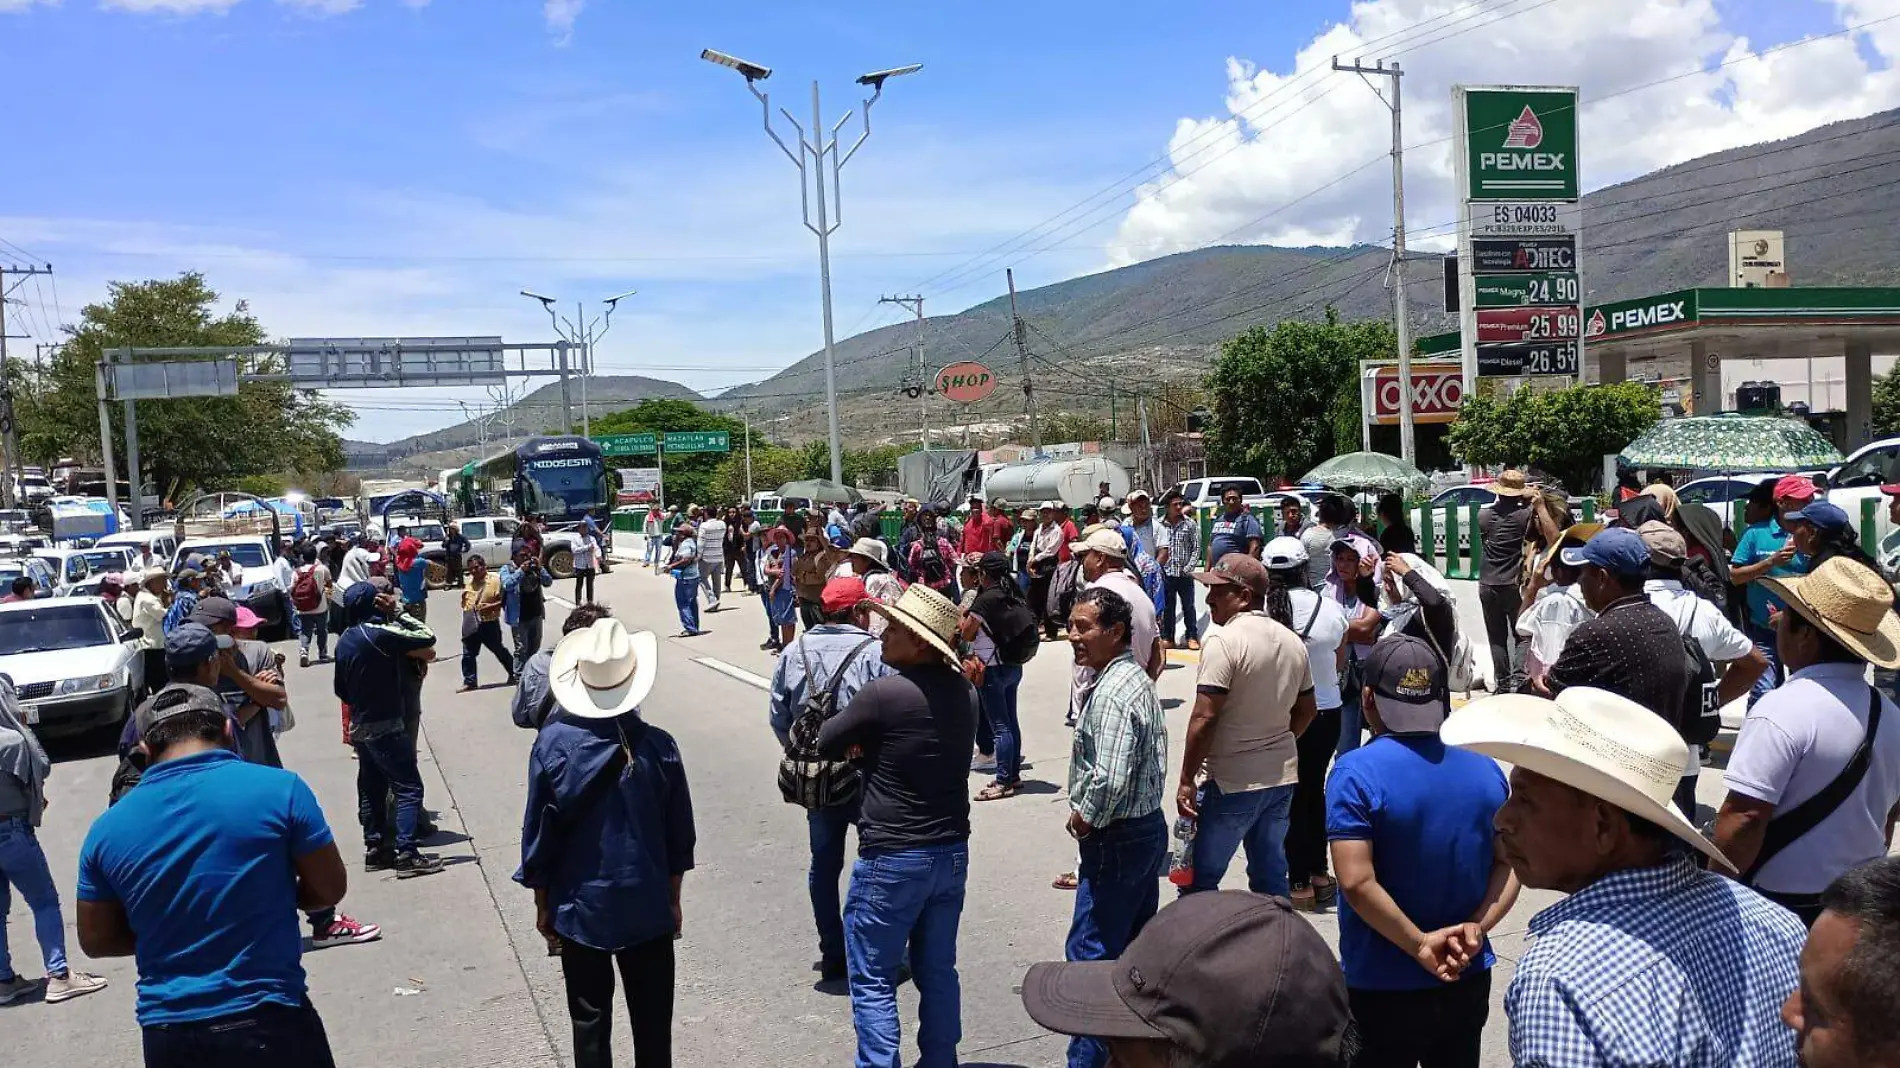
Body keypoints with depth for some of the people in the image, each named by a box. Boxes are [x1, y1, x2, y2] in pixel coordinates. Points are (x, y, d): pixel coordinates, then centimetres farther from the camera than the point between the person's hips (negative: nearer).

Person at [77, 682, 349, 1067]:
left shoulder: (107, 828, -1)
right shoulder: (279, 788, -11)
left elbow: (95, 940, 9)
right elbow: (330, 889, -3)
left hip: (168, 1036, 3)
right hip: (269, 1023, -3)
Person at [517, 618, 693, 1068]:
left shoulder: (553, 743, -12)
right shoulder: (658, 745, -10)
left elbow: (538, 832, -6)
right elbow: (680, 836, -2)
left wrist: (543, 905, 7)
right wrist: (673, 901, 12)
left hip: (580, 908, 0)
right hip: (649, 908, 0)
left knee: (590, 1022, 12)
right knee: (653, 1022, 13)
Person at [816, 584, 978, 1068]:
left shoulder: (884, 694, -20)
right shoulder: (963, 691, 0)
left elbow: (827, 743, -6)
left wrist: (862, 738, 12)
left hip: (892, 858, -7)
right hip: (952, 851, 7)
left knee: (873, 981, 6)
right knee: (938, 972, 17)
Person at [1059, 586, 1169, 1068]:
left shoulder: (1113, 692, -23)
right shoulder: (1136, 677, 9)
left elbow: (1110, 779, -31)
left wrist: (1084, 819, -13)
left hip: (1116, 838, -10)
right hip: (1148, 826, 10)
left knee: (1091, 953, -1)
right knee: (1136, 946, 20)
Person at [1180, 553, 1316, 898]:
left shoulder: (1224, 642, -17)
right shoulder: (1292, 641, 8)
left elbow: (1204, 718, -21)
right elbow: (1307, 710, 16)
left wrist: (1186, 781, -15)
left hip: (1233, 783, -8)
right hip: (1282, 777, 8)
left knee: (1198, 881, 2)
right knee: (1271, 876, 17)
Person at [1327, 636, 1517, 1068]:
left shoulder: (1356, 773, -18)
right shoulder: (1486, 769, 0)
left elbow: (1356, 881, -25)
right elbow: (1510, 865, 1)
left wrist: (1420, 944, -17)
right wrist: (1476, 927, -10)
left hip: (1382, 989, -5)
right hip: (1467, 981, 5)